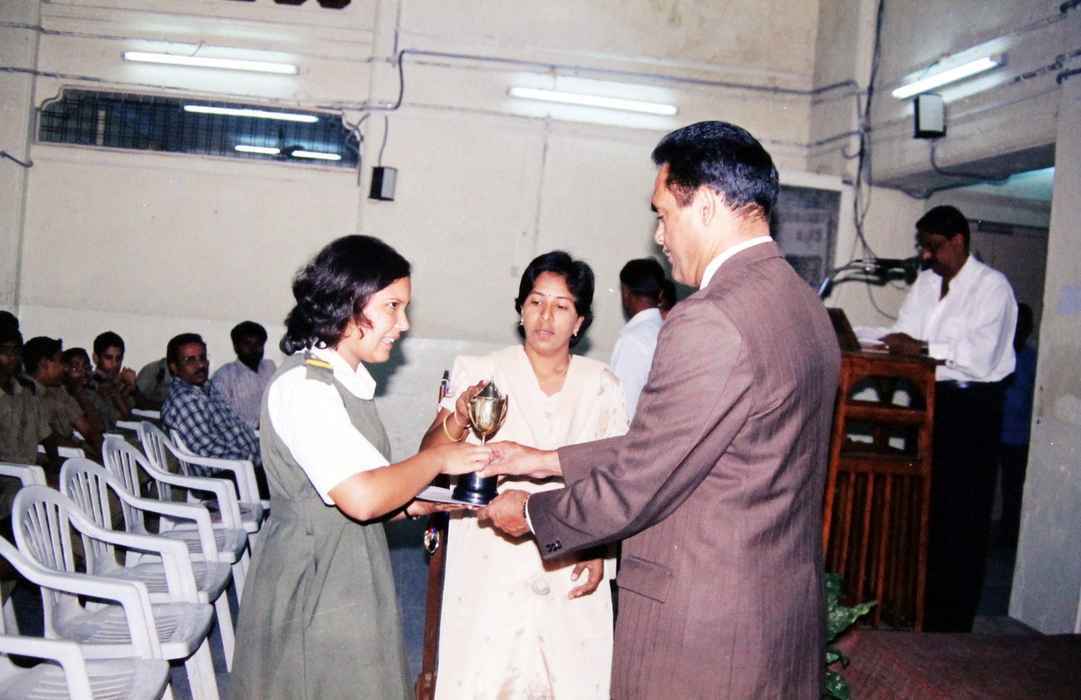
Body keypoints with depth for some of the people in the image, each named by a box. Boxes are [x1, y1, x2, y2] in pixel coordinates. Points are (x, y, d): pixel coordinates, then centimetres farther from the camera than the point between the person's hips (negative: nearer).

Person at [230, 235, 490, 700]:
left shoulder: (346, 381, 9)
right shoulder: (302, 387, -20)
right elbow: (360, 497, -29)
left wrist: (415, 502, 1)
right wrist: (436, 459, -17)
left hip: (349, 584, 9)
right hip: (311, 593, -9)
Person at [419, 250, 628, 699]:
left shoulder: (600, 385, 3)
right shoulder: (481, 373, -4)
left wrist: (601, 553, -3)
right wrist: (458, 422, -34)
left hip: (570, 570, 2)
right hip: (491, 566, -2)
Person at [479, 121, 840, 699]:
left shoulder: (710, 320, -23)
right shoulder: (804, 305, 7)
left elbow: (635, 485, -18)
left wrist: (531, 513, 0)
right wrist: (546, 461, 12)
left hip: (701, 632, -8)